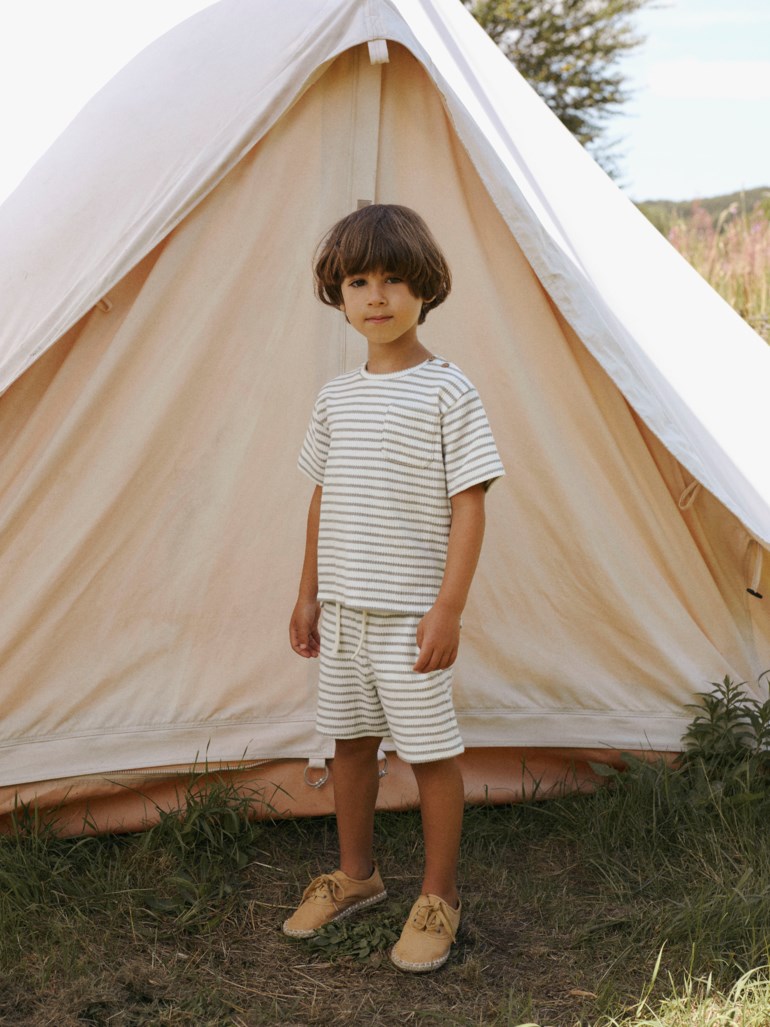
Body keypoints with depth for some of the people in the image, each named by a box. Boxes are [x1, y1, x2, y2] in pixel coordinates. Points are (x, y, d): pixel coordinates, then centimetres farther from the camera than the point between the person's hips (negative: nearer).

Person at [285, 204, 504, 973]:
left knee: (430, 749, 2)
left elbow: (468, 505, -12)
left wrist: (449, 608, -17)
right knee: (350, 738, 17)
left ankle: (437, 899, 19)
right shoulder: (336, 397, 8)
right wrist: (308, 594, 15)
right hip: (343, 607, 6)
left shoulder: (447, 391, -10)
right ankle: (354, 876, 34)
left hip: (410, 612, -6)